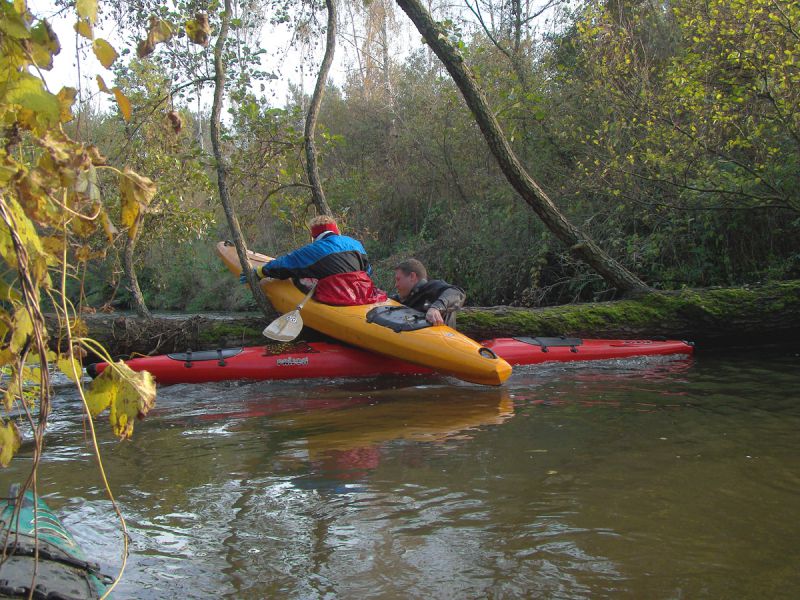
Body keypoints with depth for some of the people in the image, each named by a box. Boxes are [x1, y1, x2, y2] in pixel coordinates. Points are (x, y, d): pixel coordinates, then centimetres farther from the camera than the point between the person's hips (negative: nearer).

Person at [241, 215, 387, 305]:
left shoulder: (313, 250, 7)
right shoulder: (355, 244, 19)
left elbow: (284, 263, 16)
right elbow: (368, 270, 28)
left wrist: (258, 273, 28)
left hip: (335, 298, -5)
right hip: (364, 292, 5)